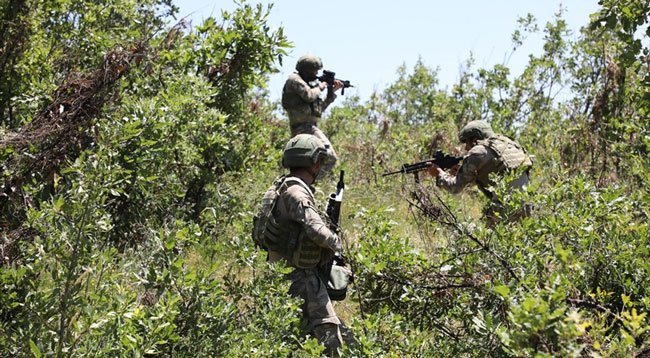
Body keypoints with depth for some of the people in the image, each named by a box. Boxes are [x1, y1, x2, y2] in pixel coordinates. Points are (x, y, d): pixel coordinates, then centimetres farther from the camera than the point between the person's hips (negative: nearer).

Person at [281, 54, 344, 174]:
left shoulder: (305, 82, 24)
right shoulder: (294, 80, -3)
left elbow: (321, 107, 25)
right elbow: (309, 96, -19)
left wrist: (332, 91, 19)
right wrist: (320, 86, -1)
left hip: (308, 127, 10)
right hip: (304, 126, -10)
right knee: (330, 157, -22)